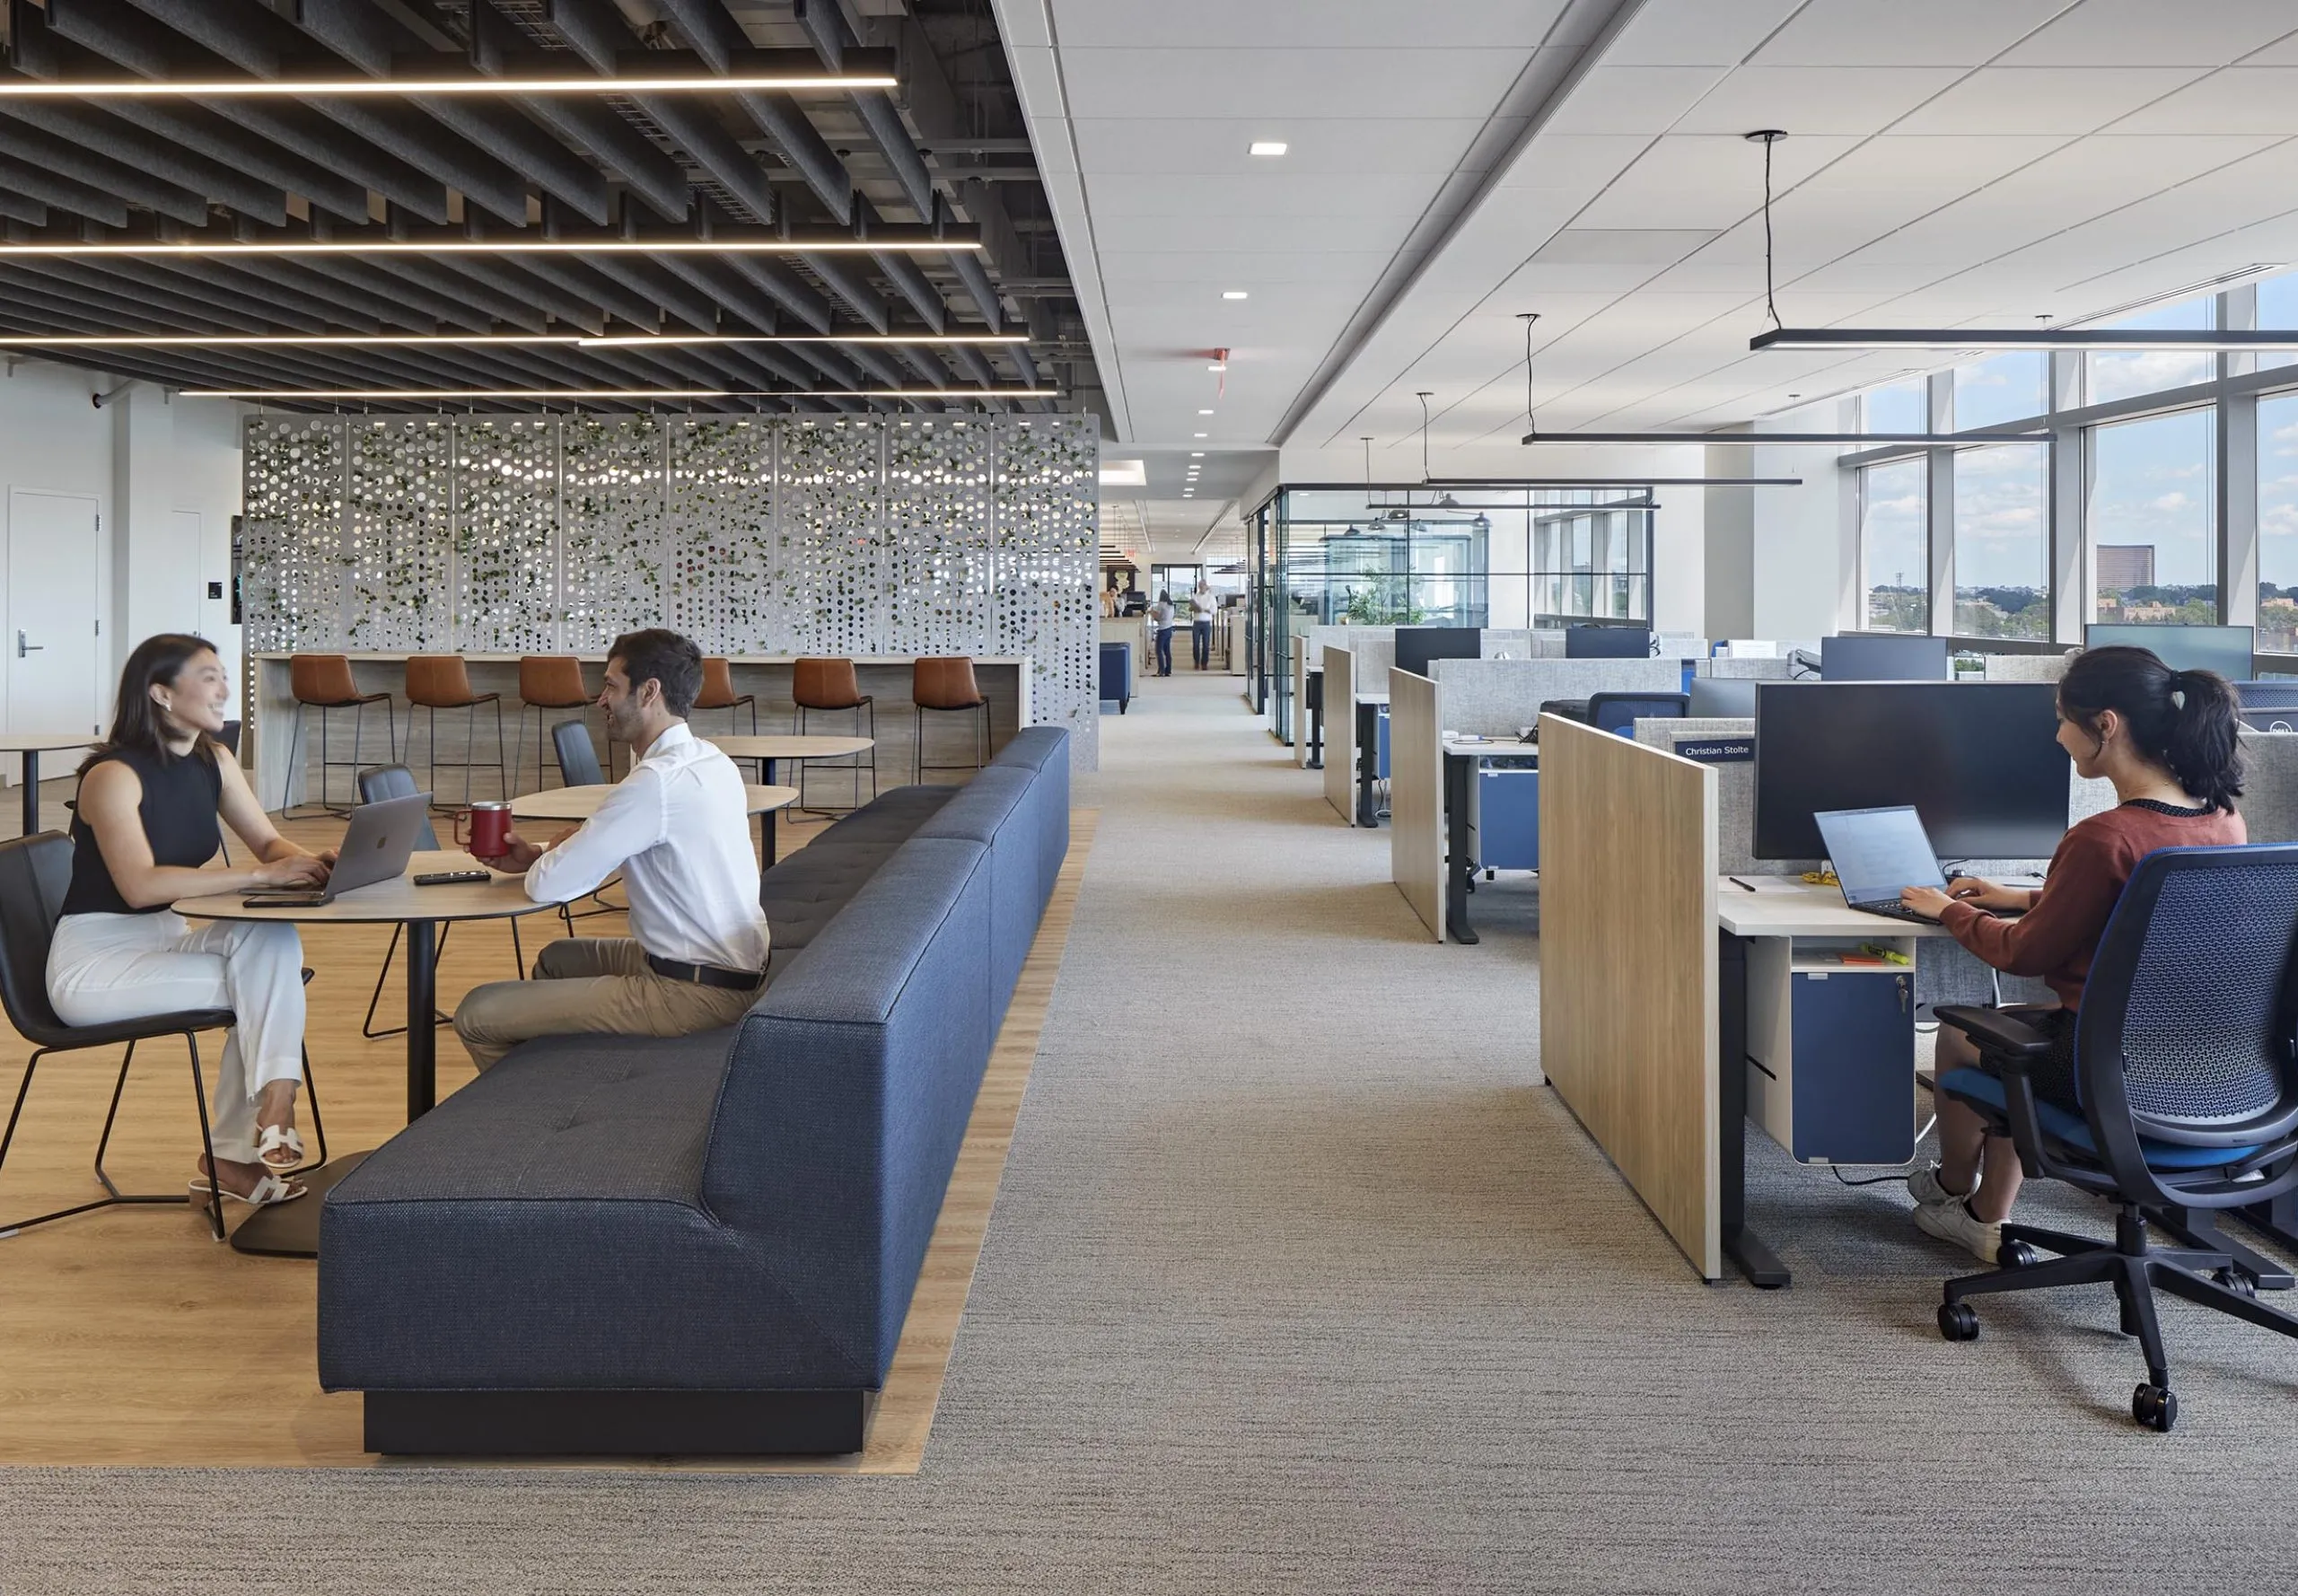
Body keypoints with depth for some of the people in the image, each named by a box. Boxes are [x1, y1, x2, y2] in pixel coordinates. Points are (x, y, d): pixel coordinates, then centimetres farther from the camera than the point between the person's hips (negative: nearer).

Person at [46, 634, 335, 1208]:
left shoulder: (212, 761, 4)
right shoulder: (113, 776, -19)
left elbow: (269, 842, 7)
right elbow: (140, 885, -31)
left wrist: (310, 864, -18)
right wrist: (261, 875, -34)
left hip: (162, 938, 7)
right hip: (94, 960, -7)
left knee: (274, 943, -22)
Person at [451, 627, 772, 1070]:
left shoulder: (656, 783, -21)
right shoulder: (711, 762, 8)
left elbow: (547, 886, -18)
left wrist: (545, 859, 5)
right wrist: (539, 857, 10)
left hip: (694, 995, -10)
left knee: (477, 1013, -7)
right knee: (557, 958, 31)